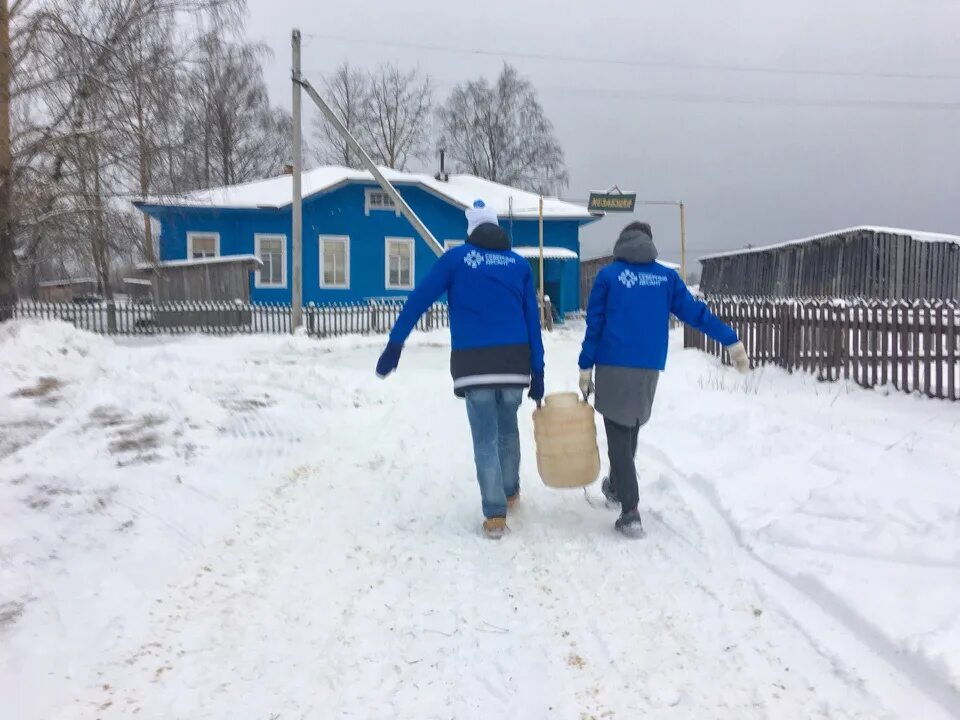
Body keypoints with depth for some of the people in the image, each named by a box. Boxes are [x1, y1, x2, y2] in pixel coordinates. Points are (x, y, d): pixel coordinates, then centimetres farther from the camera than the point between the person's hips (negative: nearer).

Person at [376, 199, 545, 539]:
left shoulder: (456, 258, 5)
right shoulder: (520, 264, 11)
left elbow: (419, 299, 0)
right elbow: (533, 321, 7)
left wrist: (395, 344, 3)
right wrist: (537, 372, 8)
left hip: (474, 364, -2)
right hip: (514, 362, 3)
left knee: (485, 438, 5)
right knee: (508, 428, 23)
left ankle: (495, 514, 1)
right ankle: (510, 491, 39)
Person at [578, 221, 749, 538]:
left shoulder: (608, 275, 1)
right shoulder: (667, 277, 7)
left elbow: (594, 325, -2)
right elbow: (695, 312, 2)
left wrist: (585, 367, 1)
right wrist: (731, 341, 4)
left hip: (613, 367, -3)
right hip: (649, 369, 3)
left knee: (618, 434, 1)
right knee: (631, 428, 24)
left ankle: (630, 512, -6)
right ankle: (616, 485, 42)